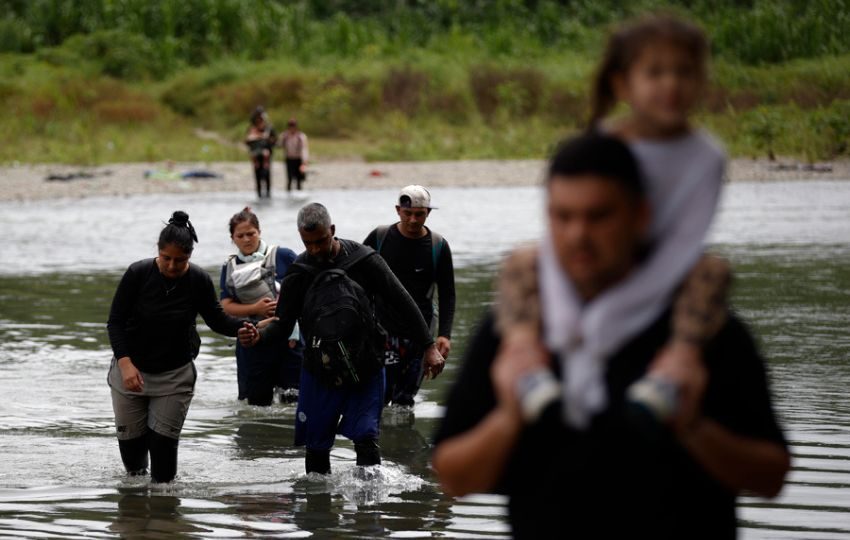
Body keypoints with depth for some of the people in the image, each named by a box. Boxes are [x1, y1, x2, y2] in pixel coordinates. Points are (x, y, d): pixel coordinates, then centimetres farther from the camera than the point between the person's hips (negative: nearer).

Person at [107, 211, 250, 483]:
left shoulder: (199, 281, -12)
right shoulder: (138, 274, -17)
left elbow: (217, 320, 1)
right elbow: (115, 321, -12)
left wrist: (244, 326, -20)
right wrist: (125, 362, -24)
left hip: (175, 374, 0)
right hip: (131, 368, 0)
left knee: (163, 440, -4)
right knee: (130, 439, 10)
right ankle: (136, 475, 39)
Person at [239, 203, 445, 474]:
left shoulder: (364, 261, -6)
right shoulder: (299, 273, -1)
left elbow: (403, 303, -2)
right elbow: (284, 322, 4)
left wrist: (429, 347, -4)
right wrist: (259, 336, -19)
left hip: (365, 368, -2)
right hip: (320, 370, 2)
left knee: (365, 438, -11)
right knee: (316, 445, 9)